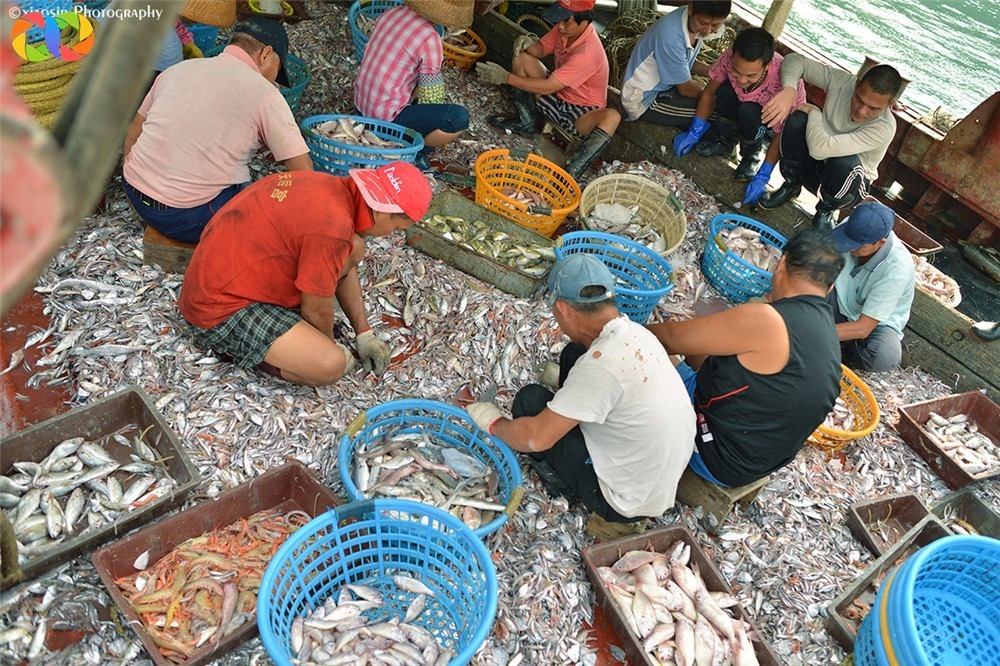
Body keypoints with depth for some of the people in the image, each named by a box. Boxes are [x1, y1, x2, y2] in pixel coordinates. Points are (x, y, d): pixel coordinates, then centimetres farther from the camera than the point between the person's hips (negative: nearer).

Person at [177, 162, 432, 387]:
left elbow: (344, 267, 14)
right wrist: (332, 347, 4)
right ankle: (240, 347, -2)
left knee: (353, 249, 4)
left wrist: (364, 333, 16)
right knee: (332, 365, -24)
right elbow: (316, 310, -17)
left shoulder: (332, 186, -1)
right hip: (221, 310, -9)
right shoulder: (333, 228, -29)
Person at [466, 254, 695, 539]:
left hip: (628, 502, -8)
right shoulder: (635, 332, -5)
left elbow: (535, 438, -25)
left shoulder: (601, 365, -31)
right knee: (572, 354, 6)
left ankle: (559, 480, 14)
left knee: (530, 399, -9)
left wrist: (494, 424, -6)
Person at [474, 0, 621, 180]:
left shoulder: (588, 53, -33)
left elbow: (547, 87, -33)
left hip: (582, 114, -8)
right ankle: (526, 121, 4)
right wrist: (529, 43, -19)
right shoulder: (565, 28, -11)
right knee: (522, 57, -2)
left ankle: (571, 173, -48)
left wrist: (505, 77, -30)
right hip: (557, 99, 8)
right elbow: (541, 50, 6)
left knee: (612, 117, -41)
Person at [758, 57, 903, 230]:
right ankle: (791, 186, -2)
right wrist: (788, 90, -36)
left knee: (845, 163, -41)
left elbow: (820, 148, -42)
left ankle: (826, 211, -6)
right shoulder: (842, 81, -20)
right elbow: (795, 60, -15)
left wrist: (814, 112, -24)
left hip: (849, 179, -3)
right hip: (814, 165, 3)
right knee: (798, 119, -25)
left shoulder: (885, 128, -33)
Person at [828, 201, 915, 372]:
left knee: (886, 356, -36)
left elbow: (863, 328, -31)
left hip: (876, 322, -3)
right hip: (841, 305, 3)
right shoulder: (853, 229, -23)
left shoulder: (897, 270, -33)